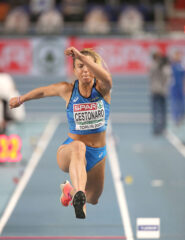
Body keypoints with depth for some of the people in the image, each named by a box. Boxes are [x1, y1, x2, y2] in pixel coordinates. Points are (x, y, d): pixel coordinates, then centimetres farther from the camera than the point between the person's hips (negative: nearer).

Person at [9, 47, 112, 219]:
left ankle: (69, 190, 56)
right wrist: (21, 99, 29)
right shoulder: (67, 90, -7)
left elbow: (107, 78, -36)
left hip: (98, 155, 3)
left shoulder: (102, 89, -10)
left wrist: (81, 56, -48)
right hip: (68, 152, -3)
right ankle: (79, 196, -65)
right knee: (79, 147, -42)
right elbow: (44, 91, 14)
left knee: (93, 200, 21)